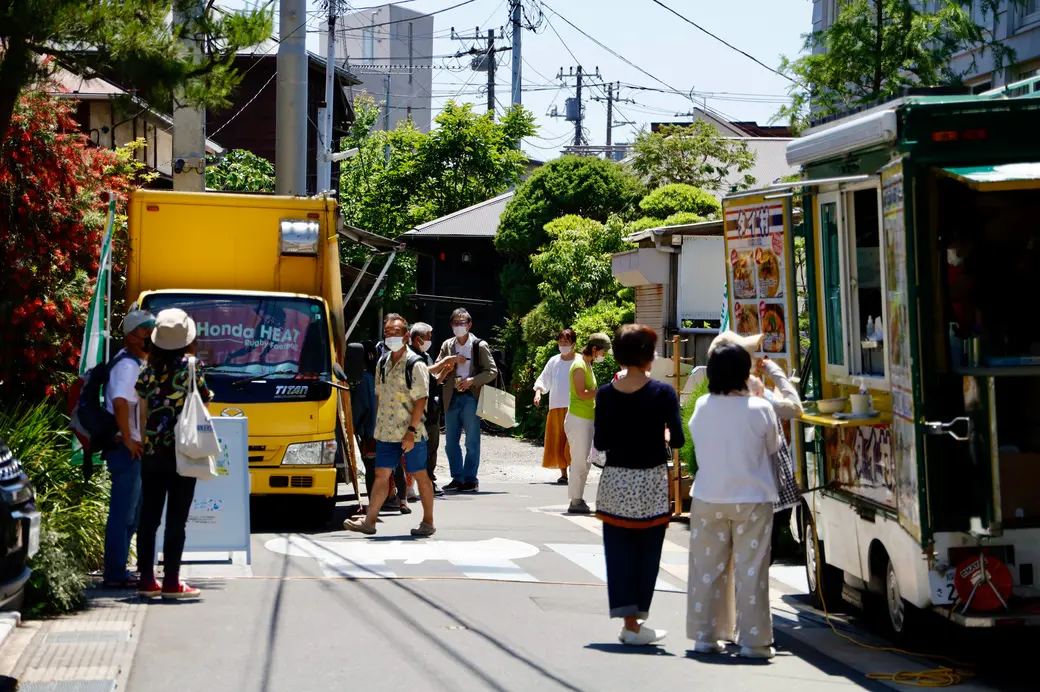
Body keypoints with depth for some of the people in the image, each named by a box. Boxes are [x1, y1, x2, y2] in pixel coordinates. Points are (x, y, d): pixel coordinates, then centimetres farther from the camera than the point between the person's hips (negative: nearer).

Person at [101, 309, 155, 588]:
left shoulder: (135, 363, 15)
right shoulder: (128, 366, -17)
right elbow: (120, 402, -32)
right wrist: (127, 439, -24)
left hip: (133, 450, 10)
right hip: (127, 449, -10)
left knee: (131, 514, 15)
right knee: (122, 515, -6)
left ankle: (118, 571, 22)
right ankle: (115, 574, -2)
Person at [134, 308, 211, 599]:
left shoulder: (148, 371, 4)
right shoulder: (191, 366, -8)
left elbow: (143, 414, 8)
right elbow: (204, 401, 1)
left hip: (151, 454, 4)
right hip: (182, 454, -4)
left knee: (149, 518, 8)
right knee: (176, 520, -1)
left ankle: (146, 579, 11)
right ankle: (171, 582, -1)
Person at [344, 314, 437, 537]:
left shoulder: (415, 365, -10)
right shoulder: (382, 363, 11)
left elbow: (421, 400, -13)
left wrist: (411, 431, -18)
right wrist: (377, 426, 13)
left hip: (410, 434, -6)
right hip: (386, 433, 6)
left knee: (420, 476, 4)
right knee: (381, 474, 4)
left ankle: (428, 522, 12)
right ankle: (369, 521, 3)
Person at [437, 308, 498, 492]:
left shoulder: (480, 345, 0)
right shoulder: (447, 345, 12)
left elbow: (492, 371, -4)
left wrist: (471, 381, -15)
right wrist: (452, 360, -7)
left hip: (471, 396, -5)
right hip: (452, 397, 5)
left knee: (472, 442, -2)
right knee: (451, 442, 7)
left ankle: (471, 480, 2)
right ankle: (457, 478, 15)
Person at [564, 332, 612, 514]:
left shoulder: (587, 365, 17)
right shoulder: (580, 366, -14)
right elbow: (581, 393, -21)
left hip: (586, 419, 10)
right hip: (578, 419, -10)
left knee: (584, 463, 11)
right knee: (579, 462, -7)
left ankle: (578, 500, 15)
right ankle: (575, 502, -4)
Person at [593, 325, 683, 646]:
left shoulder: (606, 394, -2)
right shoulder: (663, 393, -10)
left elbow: (600, 442, 0)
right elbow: (678, 439, -10)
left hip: (615, 481, 2)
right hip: (651, 481, -2)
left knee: (619, 551, 9)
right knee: (646, 552, 8)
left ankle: (629, 622, 7)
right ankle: (636, 622, 10)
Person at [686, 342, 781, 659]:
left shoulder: (701, 407, -4)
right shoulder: (759, 409, -13)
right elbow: (773, 447, 1)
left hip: (708, 499, 3)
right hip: (751, 501, -3)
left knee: (706, 568, 11)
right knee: (751, 571, 2)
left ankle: (705, 636, 16)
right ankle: (753, 640, 3)